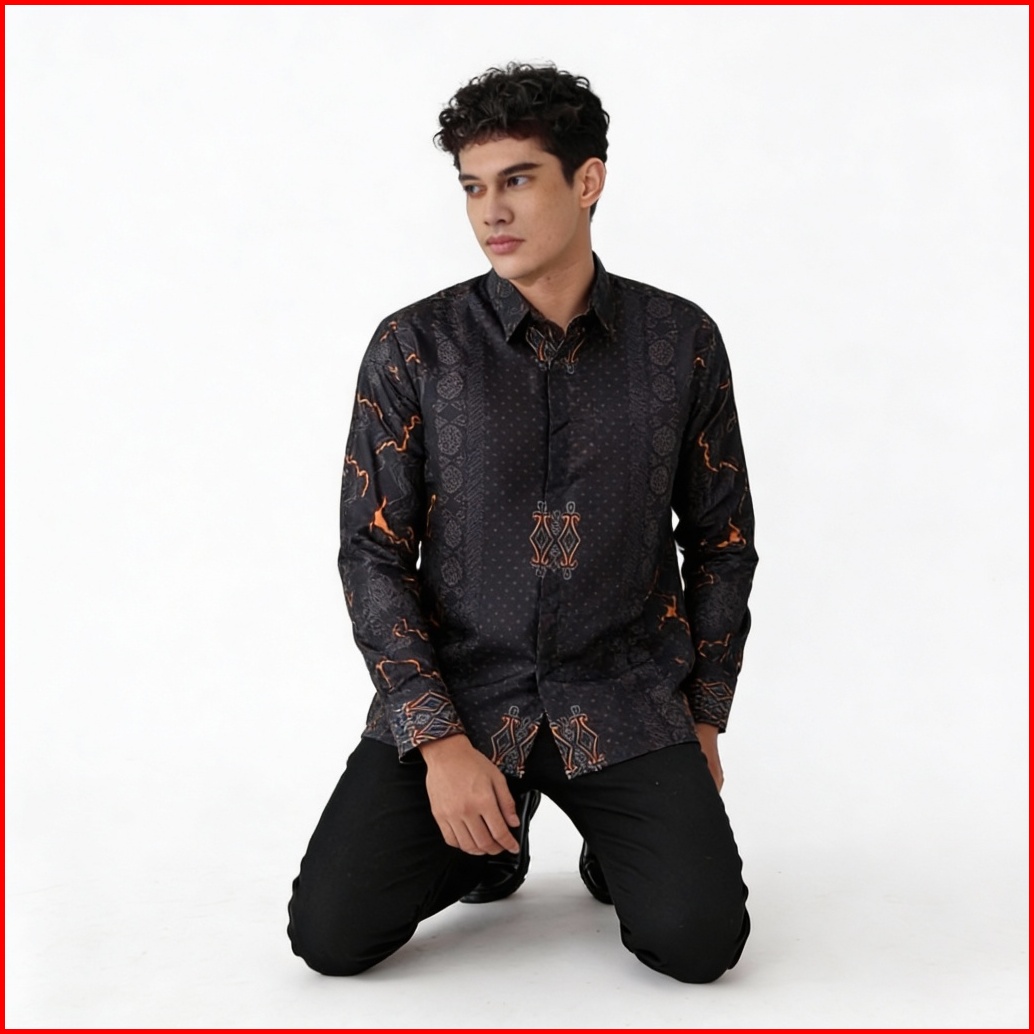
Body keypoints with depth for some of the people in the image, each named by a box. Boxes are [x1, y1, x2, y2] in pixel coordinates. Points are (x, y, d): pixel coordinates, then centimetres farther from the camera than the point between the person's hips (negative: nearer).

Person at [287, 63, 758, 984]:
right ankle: (492, 841, 19)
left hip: (626, 697, 0)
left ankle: (616, 843, 18)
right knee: (331, 933, -13)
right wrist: (439, 739, -12)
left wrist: (705, 717, 5)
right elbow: (372, 554, -4)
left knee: (698, 940, -18)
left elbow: (721, 540, 9)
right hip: (455, 692, 0)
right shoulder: (415, 348, -4)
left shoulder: (681, 342, 0)